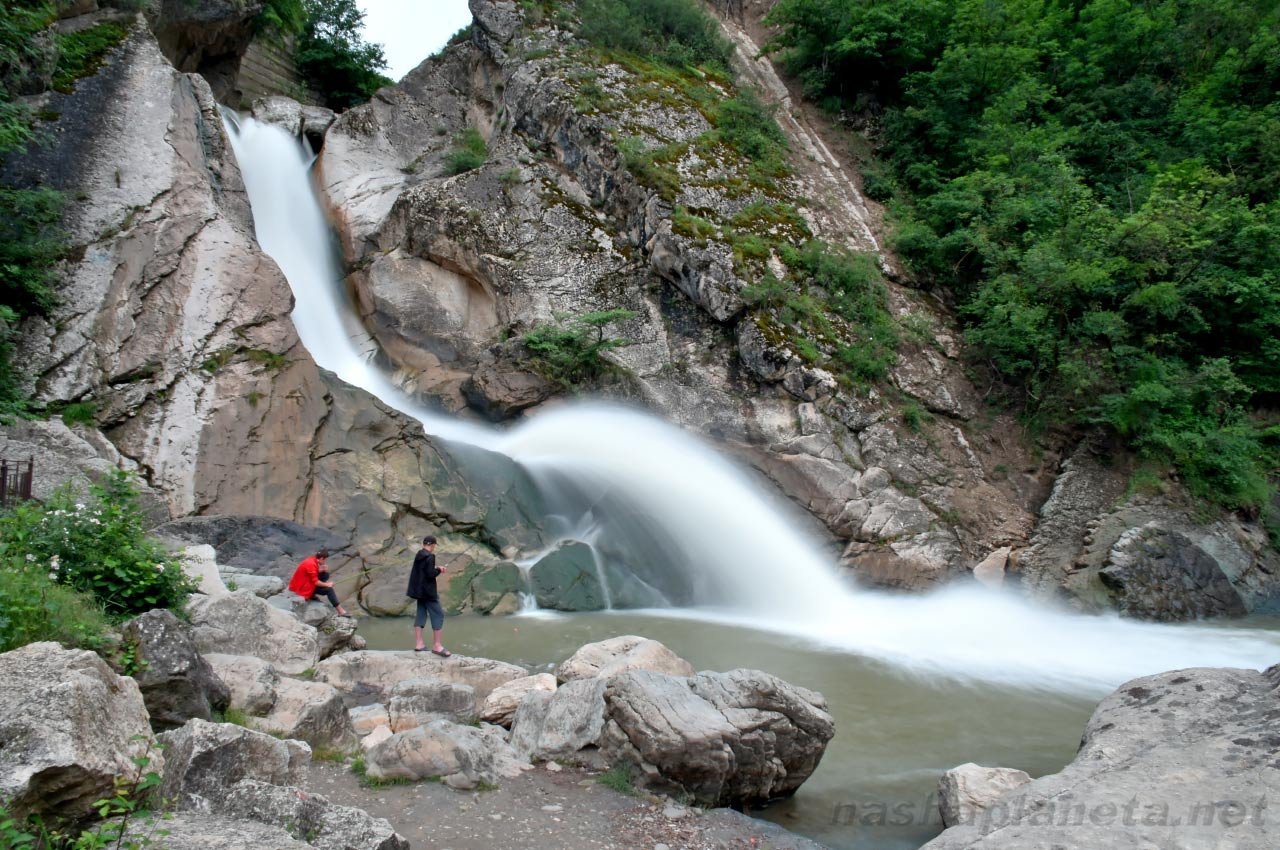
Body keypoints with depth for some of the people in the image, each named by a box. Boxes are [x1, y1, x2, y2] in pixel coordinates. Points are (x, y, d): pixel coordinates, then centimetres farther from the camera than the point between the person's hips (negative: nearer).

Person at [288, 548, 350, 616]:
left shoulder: (312, 560, 2)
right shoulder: (311, 564, -25)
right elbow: (315, 582, -22)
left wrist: (321, 570, -5)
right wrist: (327, 584, -9)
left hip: (305, 583, 9)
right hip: (301, 588, -9)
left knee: (325, 574, 4)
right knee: (328, 589, -13)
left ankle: (312, 594, 4)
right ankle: (341, 611, -14)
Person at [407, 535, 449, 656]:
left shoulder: (418, 555, 9)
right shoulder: (430, 556, -18)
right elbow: (430, 574, -22)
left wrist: (435, 569, 11)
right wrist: (439, 570, -5)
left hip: (419, 590, 9)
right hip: (428, 591, -9)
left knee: (421, 614, 12)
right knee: (438, 614, -4)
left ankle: (418, 644, 12)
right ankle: (436, 645, -6)